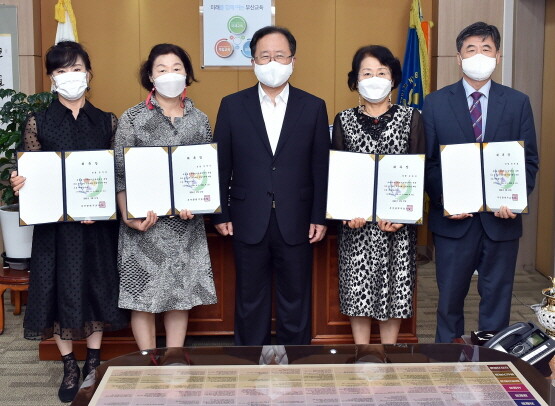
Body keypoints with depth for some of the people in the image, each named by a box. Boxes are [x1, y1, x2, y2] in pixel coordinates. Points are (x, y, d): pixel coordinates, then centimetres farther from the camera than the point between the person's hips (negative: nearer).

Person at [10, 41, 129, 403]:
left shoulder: (108, 122, 3)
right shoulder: (39, 123, 1)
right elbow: (28, 176, 3)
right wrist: (19, 184, -19)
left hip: (99, 222, 1)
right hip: (55, 221, -1)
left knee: (98, 285, 9)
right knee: (59, 289, 4)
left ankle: (95, 361, 27)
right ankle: (70, 368, 20)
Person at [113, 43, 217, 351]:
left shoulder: (199, 120, 7)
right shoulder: (132, 118, -1)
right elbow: (120, 173, -4)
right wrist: (128, 216, -14)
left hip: (186, 222, 3)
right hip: (144, 222, -2)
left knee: (181, 293, 9)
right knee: (143, 294, 3)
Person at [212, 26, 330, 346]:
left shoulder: (314, 107, 2)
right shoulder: (232, 106, 2)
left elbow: (321, 167, 1)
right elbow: (221, 165, 4)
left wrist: (320, 217, -2)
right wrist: (221, 214, 1)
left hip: (296, 223, 0)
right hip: (249, 223, 0)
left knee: (296, 301, 11)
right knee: (250, 301, 13)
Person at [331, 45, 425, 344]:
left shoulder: (411, 118, 3)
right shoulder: (344, 121, 6)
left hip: (398, 222, 0)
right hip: (356, 223, 1)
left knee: (394, 289, 6)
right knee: (357, 289, 5)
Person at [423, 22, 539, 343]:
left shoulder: (518, 103, 4)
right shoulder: (436, 103, 2)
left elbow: (530, 160, 3)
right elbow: (428, 161, 0)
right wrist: (444, 199, -13)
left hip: (501, 219, 1)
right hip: (454, 218, 0)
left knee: (497, 297, 9)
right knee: (450, 298, 10)